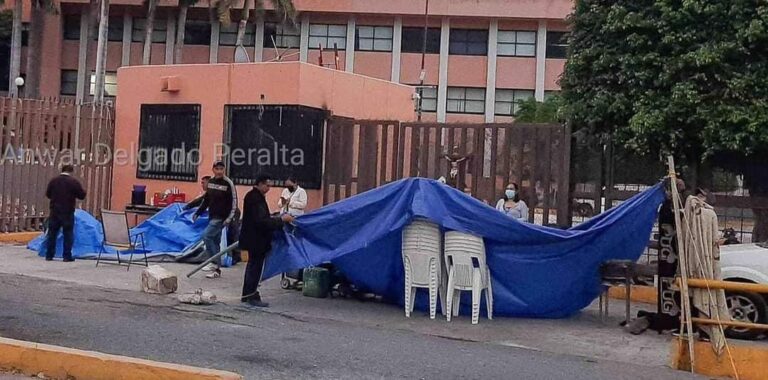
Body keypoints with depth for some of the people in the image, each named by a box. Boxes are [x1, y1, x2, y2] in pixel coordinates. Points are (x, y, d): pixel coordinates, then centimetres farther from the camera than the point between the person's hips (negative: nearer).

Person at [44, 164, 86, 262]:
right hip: (68, 212, -4)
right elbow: (82, 195, -7)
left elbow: (48, 194, 12)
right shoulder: (74, 182, -10)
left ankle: (49, 255, 14)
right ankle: (67, 256, 1)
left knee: (52, 233, 11)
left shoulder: (53, 181, 2)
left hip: (54, 211, 4)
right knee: (68, 234, 3)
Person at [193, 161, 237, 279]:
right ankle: (217, 270, 15)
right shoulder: (211, 182, 9)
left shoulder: (228, 183, -10)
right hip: (212, 216, 7)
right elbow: (206, 199, 19)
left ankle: (214, 263, -9)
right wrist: (198, 213, 16)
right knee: (215, 241, 9)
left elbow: (234, 201, -11)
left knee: (206, 235, -18)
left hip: (221, 218, -7)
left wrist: (230, 217, -17)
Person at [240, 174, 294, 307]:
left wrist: (273, 218, 10)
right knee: (256, 267, -4)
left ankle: (247, 295, 25)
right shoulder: (256, 199, -21)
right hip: (257, 240, -11)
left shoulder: (252, 196, 11)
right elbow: (261, 221, -26)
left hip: (253, 239, 11)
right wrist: (281, 219, -21)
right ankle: (252, 296, 0)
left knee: (252, 266, 17)